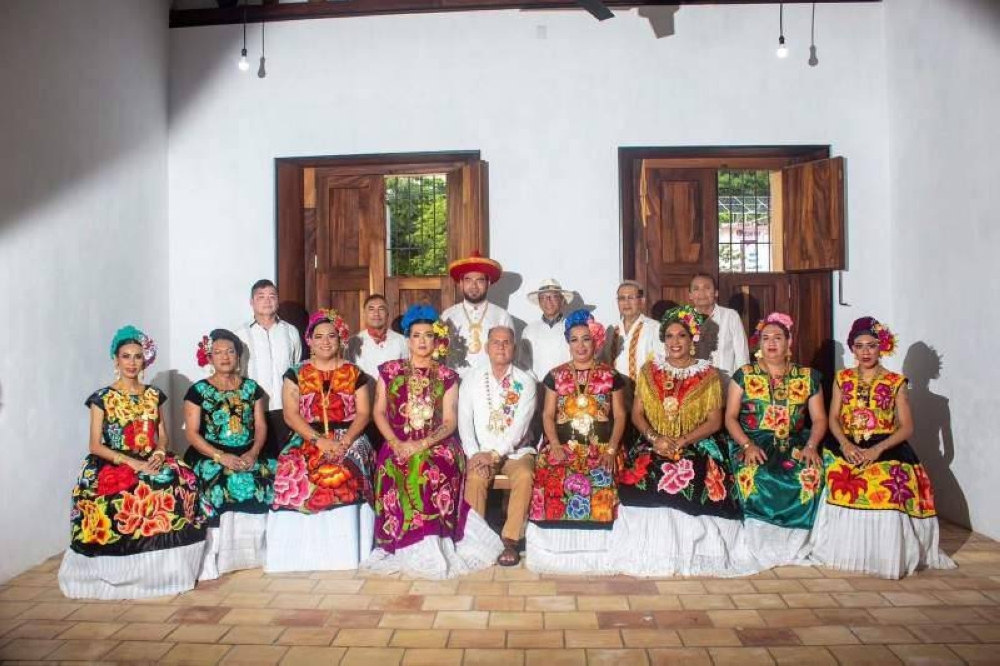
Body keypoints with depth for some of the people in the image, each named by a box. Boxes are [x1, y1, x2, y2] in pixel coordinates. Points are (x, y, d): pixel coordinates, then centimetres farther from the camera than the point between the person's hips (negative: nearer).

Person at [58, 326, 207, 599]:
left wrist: (159, 453, -8)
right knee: (126, 496, -34)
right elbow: (96, 446, -4)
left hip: (151, 461, 3)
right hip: (114, 465, -3)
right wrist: (132, 462, -16)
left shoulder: (154, 395, 12)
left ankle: (168, 570, -15)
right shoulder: (102, 398, 1)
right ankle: (125, 574, -17)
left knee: (182, 482, -25)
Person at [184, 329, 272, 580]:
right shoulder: (198, 390, 4)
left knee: (271, 478, -21)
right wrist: (221, 456, -16)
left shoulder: (251, 388, 13)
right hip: (210, 456, -3)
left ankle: (257, 549, -9)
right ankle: (216, 557, -25)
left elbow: (260, 426, 8)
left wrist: (253, 453, -11)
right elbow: (192, 433, -3)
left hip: (248, 455, 3)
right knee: (222, 483, -32)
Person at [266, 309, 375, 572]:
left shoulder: (354, 374, 10)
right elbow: (291, 415, -1)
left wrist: (344, 442, -14)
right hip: (308, 440, 1)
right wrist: (320, 441, -14)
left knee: (345, 471, -31)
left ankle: (344, 555, -23)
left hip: (349, 439, -1)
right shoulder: (295, 374, 9)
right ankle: (304, 553, -19)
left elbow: (363, 413, 3)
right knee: (295, 470, -29)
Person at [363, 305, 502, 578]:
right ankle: (411, 549, -20)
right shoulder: (390, 370, 11)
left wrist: (424, 444, -17)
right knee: (396, 470, -32)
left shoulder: (447, 376, 8)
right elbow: (379, 413, 7)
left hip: (437, 444, -1)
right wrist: (396, 443, -11)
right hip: (399, 444, 1)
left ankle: (432, 548, -25)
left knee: (436, 470, -33)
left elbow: (449, 421, 0)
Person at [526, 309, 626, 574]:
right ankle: (560, 550, -15)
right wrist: (555, 446, -7)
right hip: (563, 447, 1)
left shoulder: (610, 376, 10)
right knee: (554, 479, -29)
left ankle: (596, 551, -14)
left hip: (600, 448, 0)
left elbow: (619, 415, 6)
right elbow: (548, 415, 9)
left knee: (601, 481, -30)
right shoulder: (555, 375, 12)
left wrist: (611, 449, -7)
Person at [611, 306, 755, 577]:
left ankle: (691, 553, -13)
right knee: (643, 476, -27)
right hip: (654, 446, 2)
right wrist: (654, 438, -12)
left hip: (697, 446, -2)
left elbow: (714, 422, -2)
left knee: (691, 481, -30)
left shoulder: (708, 375, 4)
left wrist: (680, 442, -15)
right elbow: (637, 414, 7)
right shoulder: (649, 371, 11)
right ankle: (652, 553, -15)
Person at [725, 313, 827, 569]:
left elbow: (819, 419, 8)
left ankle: (794, 544, -13)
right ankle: (763, 545, -17)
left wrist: (811, 446, -12)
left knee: (812, 474, -31)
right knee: (752, 475, -35)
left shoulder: (807, 377, 12)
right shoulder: (744, 375, 7)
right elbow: (730, 417, 1)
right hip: (752, 444, -1)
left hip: (794, 444, 2)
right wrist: (747, 445, -16)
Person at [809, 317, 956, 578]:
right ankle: (843, 550, -9)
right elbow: (834, 418, 6)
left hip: (884, 448, -2)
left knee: (886, 488, -29)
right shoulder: (843, 378, 12)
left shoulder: (896, 382, 5)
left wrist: (877, 449, -17)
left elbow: (906, 427, -1)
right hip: (847, 446, 2)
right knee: (838, 482, -25)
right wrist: (845, 444, -15)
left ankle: (884, 555, -11)